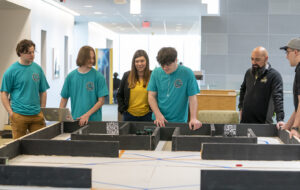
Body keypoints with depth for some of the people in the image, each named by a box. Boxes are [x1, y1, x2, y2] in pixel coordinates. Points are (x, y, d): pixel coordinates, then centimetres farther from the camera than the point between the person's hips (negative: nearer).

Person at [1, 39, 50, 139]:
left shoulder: (38, 69, 7)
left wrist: (42, 111, 6)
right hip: (19, 115, -3)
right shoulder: (11, 71, -4)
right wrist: (11, 112, -9)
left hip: (37, 115, 4)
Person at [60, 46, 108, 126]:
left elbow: (101, 101, -6)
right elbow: (64, 98, 10)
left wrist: (87, 115, -16)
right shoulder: (71, 76, 4)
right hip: (75, 119, 2)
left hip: (93, 120, -2)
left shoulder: (98, 76, -4)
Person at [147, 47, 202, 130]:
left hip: (179, 121, -2)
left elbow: (192, 97, -6)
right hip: (159, 121, 2)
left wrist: (193, 118, -17)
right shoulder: (156, 73, 1)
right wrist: (158, 115, -11)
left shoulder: (187, 73, -6)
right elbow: (151, 96, 2)